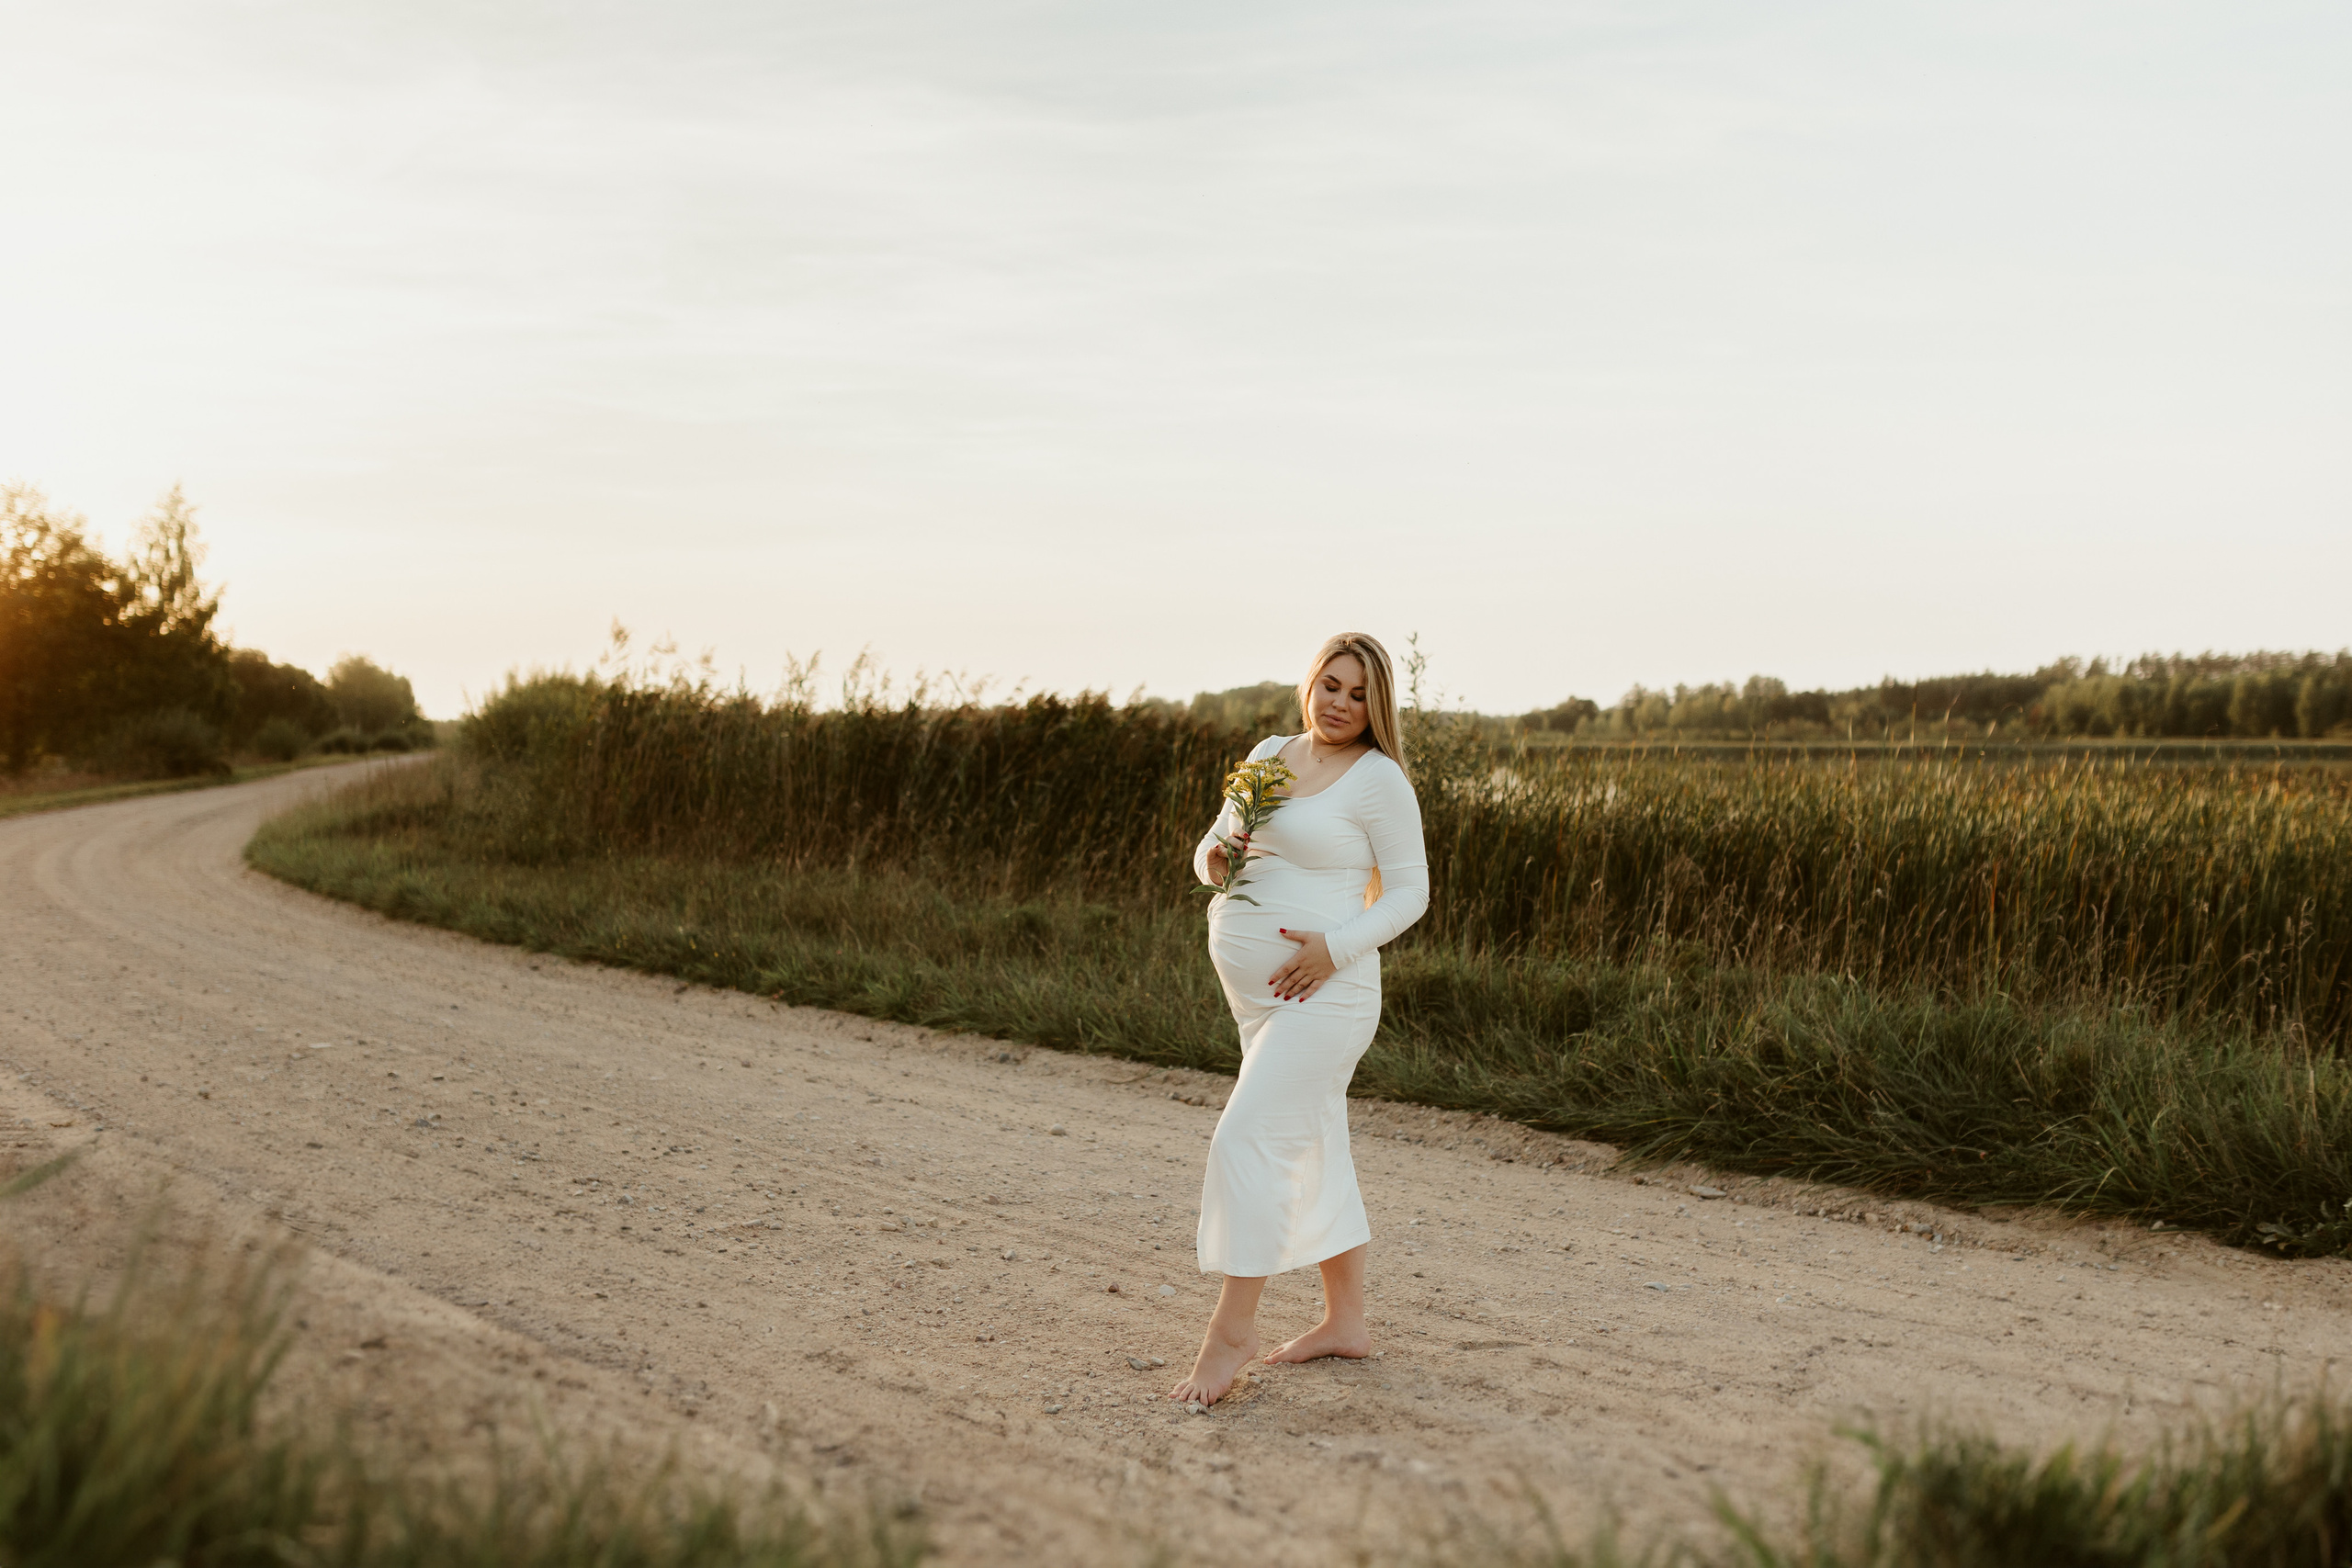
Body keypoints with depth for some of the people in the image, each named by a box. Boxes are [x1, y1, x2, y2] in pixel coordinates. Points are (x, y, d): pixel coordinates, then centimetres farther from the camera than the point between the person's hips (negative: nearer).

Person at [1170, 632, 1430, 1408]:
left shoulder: (1378, 779, -8)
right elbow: (1216, 844, 17)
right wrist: (1213, 859, -7)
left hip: (1320, 989, -8)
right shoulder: (1269, 754, 12)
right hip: (1257, 991, 8)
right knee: (1309, 1147, 14)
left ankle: (1232, 1327, -3)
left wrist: (1336, 947, -20)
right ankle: (1345, 1320, 25)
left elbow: (1408, 891, -7)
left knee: (1249, 1139, -13)